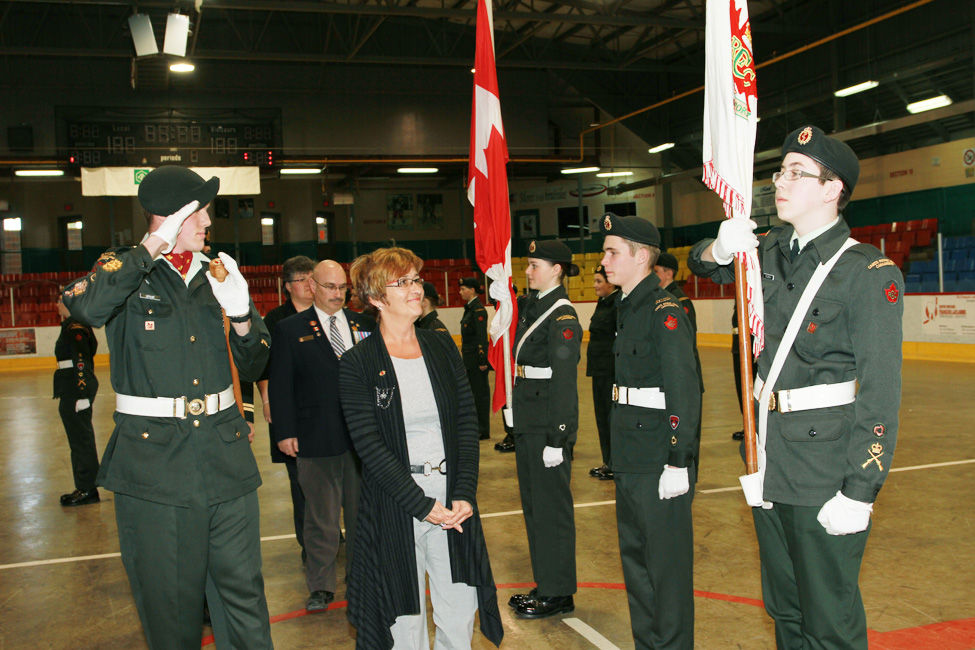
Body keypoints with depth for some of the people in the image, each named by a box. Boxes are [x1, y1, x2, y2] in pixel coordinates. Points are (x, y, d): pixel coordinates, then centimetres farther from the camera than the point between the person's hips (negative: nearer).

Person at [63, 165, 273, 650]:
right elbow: (85, 306, -26)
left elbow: (252, 366, 15)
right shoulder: (128, 271, 0)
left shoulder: (216, 272, 11)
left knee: (242, 589, 8)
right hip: (154, 460, -3)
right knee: (170, 597, 9)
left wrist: (242, 315, -5)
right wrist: (155, 245, -19)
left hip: (224, 454, 3)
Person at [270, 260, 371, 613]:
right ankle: (321, 586, 21)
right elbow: (280, 385, -2)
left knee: (362, 511, 13)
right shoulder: (291, 329, 0)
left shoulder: (362, 325, 8)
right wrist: (285, 432, -8)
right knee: (321, 517, 7)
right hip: (316, 439, -3)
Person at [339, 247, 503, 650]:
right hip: (395, 506, -3)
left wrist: (464, 494, -8)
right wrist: (421, 505, -14)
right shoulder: (358, 364, -5)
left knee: (459, 616, 8)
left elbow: (468, 422, 3)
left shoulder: (441, 348, 6)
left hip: (453, 499, 3)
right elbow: (369, 445, -10)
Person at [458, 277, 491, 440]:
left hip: (476, 357, -10)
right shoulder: (469, 307, 14)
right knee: (474, 391, 14)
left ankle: (483, 430, 5)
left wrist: (482, 360, -20)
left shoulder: (478, 309, -15)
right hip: (469, 356, 10)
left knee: (480, 392, -2)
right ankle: (477, 427, 22)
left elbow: (482, 336, -19)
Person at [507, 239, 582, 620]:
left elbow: (564, 381, -19)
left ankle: (558, 594, 15)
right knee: (533, 503, 16)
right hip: (527, 423, 9)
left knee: (551, 506, 1)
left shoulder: (562, 316, -15)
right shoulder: (530, 307, 13)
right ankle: (545, 584, 30)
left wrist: (556, 439, -20)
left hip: (549, 424, -9)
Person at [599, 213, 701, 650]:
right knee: (635, 558, 19)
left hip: (660, 463, -10)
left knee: (667, 563, 3)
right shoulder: (628, 309, 13)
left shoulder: (665, 311, -15)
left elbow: (686, 392, -19)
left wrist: (678, 462, -21)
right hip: (631, 462, 10)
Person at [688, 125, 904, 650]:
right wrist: (719, 248, -2)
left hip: (825, 466, -6)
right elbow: (701, 265, 23)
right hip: (768, 461, 7)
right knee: (783, 606, 20)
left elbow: (880, 393, -15)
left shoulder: (869, 273, -12)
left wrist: (860, 492, -18)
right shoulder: (771, 253, 7)